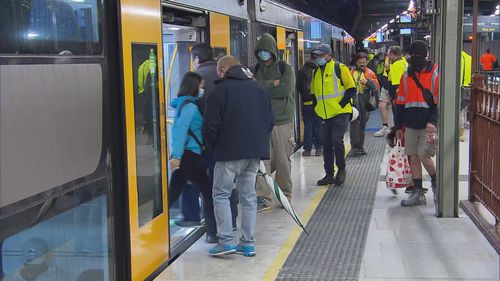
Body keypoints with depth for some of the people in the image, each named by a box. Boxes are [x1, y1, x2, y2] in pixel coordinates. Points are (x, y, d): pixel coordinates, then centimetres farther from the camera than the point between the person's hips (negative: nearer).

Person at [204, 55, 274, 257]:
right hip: (256, 152, 6)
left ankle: (227, 241, -4)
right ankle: (248, 243, 12)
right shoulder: (258, 89, 14)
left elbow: (211, 125, -9)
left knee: (221, 194, 3)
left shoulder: (222, 89, -6)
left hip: (230, 151, -6)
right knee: (248, 196, 12)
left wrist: (215, 147, 6)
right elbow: (270, 121, 17)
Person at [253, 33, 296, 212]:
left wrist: (262, 87, -9)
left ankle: (285, 196, 21)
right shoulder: (256, 69, 11)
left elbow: (286, 89, -15)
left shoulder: (285, 68, 3)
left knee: (283, 161, 5)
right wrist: (272, 84, -12)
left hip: (282, 121, -2)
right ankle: (262, 197, -4)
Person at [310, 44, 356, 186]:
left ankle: (341, 169, 3)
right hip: (325, 115, 6)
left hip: (340, 113, -6)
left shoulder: (340, 68, -5)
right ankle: (329, 175, 16)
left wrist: (341, 104, -14)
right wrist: (317, 107, 9)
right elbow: (314, 93, 23)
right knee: (326, 145, 6)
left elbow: (351, 89, -7)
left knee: (336, 140, -16)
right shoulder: (316, 72, 14)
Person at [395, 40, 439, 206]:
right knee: (413, 158, 5)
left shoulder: (435, 73, -4)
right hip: (411, 125, 5)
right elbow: (400, 102, 16)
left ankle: (436, 183, 12)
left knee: (423, 155, -14)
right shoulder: (407, 75, 12)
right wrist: (398, 126, 15)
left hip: (429, 125, -5)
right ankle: (418, 193, 13)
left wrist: (432, 122, -17)